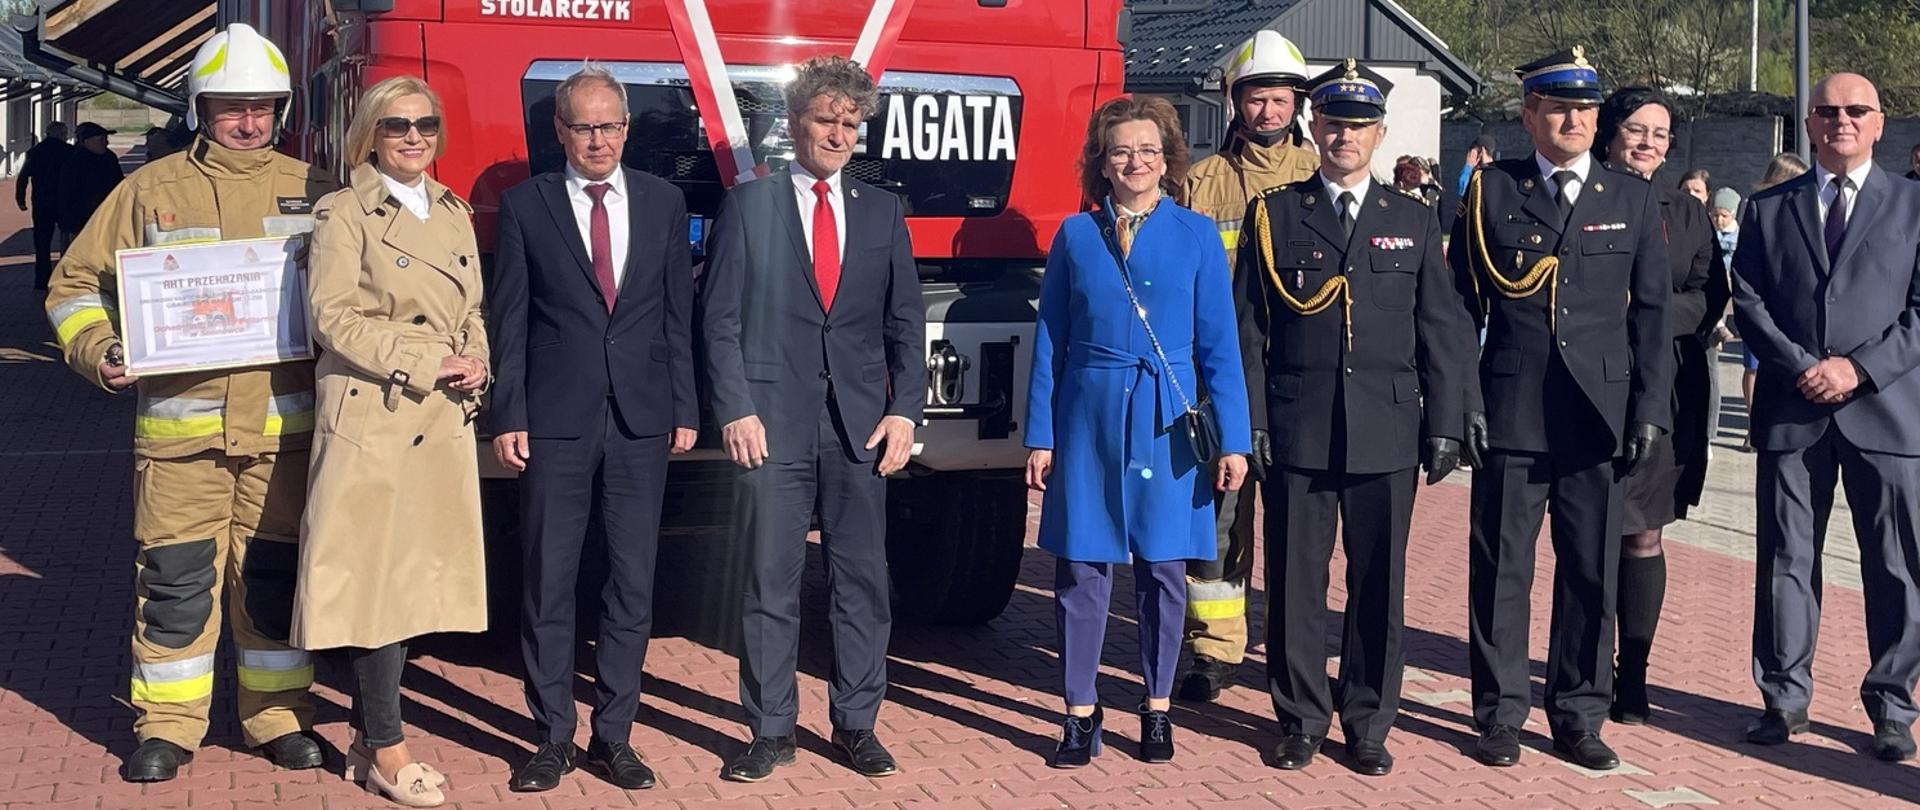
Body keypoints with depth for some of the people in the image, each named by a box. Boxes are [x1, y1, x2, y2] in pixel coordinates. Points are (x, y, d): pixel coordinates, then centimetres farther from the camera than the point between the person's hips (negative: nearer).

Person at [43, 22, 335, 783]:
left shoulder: (312, 190, 7)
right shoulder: (151, 190, 4)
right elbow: (77, 283, 9)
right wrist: (98, 350, -8)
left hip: (283, 424, 1)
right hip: (180, 424, -1)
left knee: (275, 574, 9)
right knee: (174, 578, 4)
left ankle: (278, 715, 21)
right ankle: (166, 725, 16)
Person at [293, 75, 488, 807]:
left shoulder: (454, 213, 16)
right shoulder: (345, 213, -4)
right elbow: (332, 316, -12)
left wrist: (476, 363, -2)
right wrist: (423, 362, -16)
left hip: (443, 423, 7)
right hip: (373, 419, -7)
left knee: (416, 575, 9)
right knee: (379, 575, -4)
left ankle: (367, 734, 20)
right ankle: (385, 749, 5)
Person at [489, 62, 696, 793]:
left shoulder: (664, 202, 7)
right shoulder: (526, 204, 2)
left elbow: (679, 315, 8)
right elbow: (509, 319, 1)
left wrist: (685, 410, 4)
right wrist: (508, 417, -5)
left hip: (642, 421, 2)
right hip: (555, 420, -2)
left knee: (632, 584, 5)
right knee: (548, 584, 4)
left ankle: (613, 736, 16)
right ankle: (552, 738, 15)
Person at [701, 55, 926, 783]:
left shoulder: (882, 211, 10)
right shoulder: (748, 205, 3)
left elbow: (905, 321, 9)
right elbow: (721, 318, 0)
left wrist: (904, 409, -1)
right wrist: (736, 409, -9)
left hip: (861, 422, 2)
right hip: (774, 420, -2)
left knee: (862, 580, 7)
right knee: (770, 583, 3)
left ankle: (856, 723, 18)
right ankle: (771, 730, 13)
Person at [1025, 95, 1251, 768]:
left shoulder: (1197, 234, 3)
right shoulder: (1076, 234, 5)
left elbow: (1219, 345, 1)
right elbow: (1049, 341, 5)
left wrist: (1232, 441, -5)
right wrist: (1040, 436, 1)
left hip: (1167, 424, 0)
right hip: (1089, 417, 1)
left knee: (1163, 567, 6)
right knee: (1081, 567, 2)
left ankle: (1157, 709, 22)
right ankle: (1081, 713, 13)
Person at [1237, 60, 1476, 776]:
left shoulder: (1415, 221, 9)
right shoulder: (1274, 214, 6)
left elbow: (1444, 333, 8)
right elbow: (1248, 329, 3)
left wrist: (1444, 426, 1)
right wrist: (1250, 424, -4)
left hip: (1387, 436, 1)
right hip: (1297, 431, -1)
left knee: (1378, 584, 7)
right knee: (1295, 581, 5)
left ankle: (1368, 723, 20)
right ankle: (1301, 719, 19)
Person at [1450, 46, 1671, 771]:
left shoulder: (1634, 198, 9)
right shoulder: (1490, 192, 3)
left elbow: (1651, 312, 7)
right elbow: (1462, 306, 2)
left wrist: (1650, 407, 0)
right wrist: (1464, 401, -5)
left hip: (1600, 414, 2)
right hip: (1510, 413, -1)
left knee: (1592, 574, 7)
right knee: (1501, 570, 5)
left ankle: (1579, 716, 20)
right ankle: (1500, 714, 17)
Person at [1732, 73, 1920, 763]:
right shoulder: (1768, 208, 11)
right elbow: (1747, 299, 3)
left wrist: (1861, 367, -13)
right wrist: (1801, 367, -11)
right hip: (1791, 409, 1)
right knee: (1785, 560, 6)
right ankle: (1784, 698, 17)